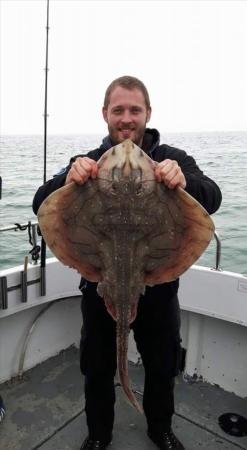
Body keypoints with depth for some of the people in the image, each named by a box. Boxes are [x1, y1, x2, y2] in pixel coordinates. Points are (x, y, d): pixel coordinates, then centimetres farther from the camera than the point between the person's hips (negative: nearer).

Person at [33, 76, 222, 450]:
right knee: (97, 370, 19)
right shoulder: (87, 163, -3)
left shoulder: (172, 160, -6)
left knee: (163, 367, 21)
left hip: (158, 287, 0)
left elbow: (212, 199, -19)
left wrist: (185, 181, -42)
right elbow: (41, 205, -14)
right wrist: (68, 179, -36)